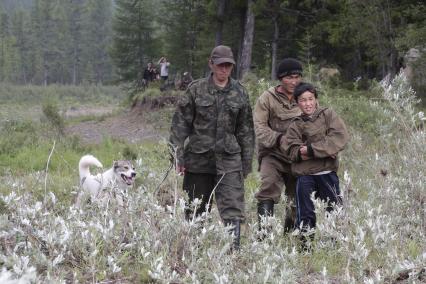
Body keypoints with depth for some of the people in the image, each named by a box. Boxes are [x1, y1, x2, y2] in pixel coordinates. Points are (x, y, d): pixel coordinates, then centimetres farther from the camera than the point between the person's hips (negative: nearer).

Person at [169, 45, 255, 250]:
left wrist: (247, 161, 11)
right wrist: (178, 156, -5)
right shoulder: (196, 89, 1)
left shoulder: (239, 93, 7)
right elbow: (180, 123, 1)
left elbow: (245, 129, 13)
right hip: (198, 158, -1)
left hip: (229, 159, 1)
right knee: (195, 210, 9)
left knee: (233, 207, -11)